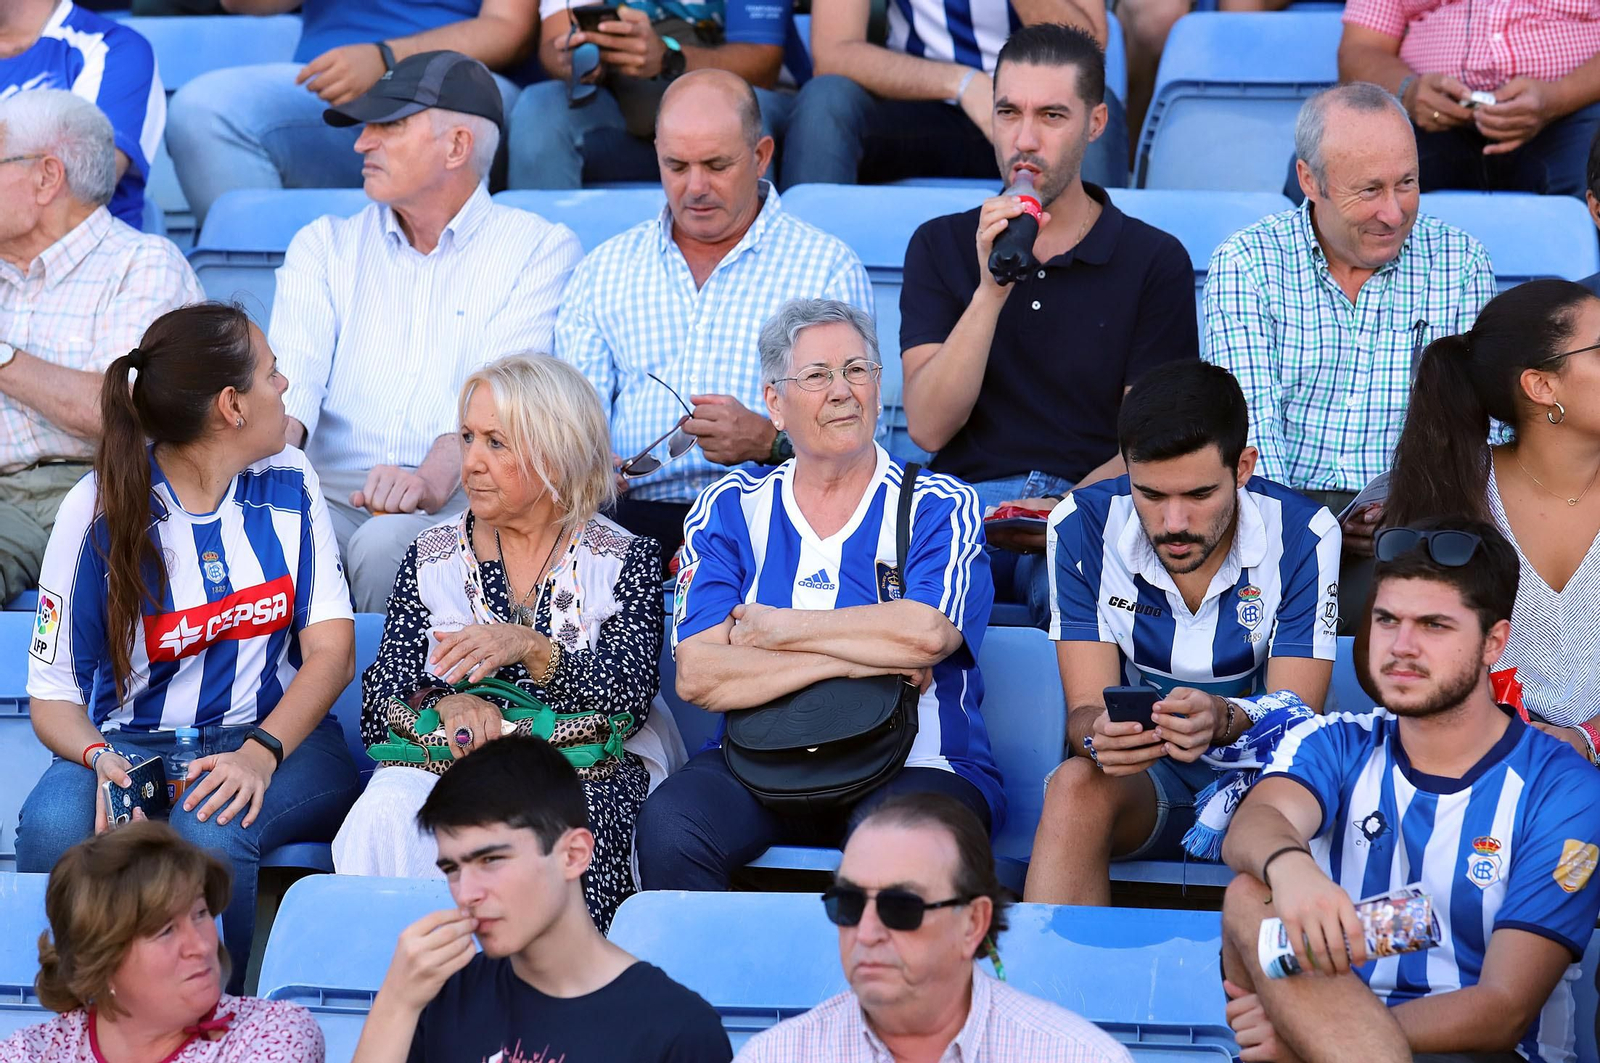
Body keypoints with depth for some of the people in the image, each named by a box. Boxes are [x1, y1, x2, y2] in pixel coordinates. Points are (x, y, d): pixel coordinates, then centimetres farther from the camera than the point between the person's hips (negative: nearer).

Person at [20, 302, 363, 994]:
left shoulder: (287, 484, 5)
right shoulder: (98, 511, -4)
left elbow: (332, 650, -2)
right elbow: (53, 697, -2)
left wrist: (262, 751, -20)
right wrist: (101, 761, -25)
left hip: (282, 738, 1)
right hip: (134, 746, -1)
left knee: (205, 830, -35)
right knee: (54, 823, -34)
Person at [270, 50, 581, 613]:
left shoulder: (542, 250, 9)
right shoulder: (324, 245, 22)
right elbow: (291, 377, 4)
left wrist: (431, 480, -28)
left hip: (461, 504, -2)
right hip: (332, 496, 2)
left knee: (388, 543, -35)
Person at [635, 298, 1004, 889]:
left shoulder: (939, 507, 5)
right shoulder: (731, 510, 10)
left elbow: (925, 633, -16)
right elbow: (697, 675, -4)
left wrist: (776, 628, -5)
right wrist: (855, 657, -11)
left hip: (915, 765, -2)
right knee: (668, 828, -28)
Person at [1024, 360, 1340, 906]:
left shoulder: (1302, 534, -13)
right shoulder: (1083, 526, -10)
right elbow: (1086, 709, -11)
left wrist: (1223, 720, -37)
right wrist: (1100, 735, -37)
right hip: (1135, 778, 1)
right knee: (1076, 785, -33)